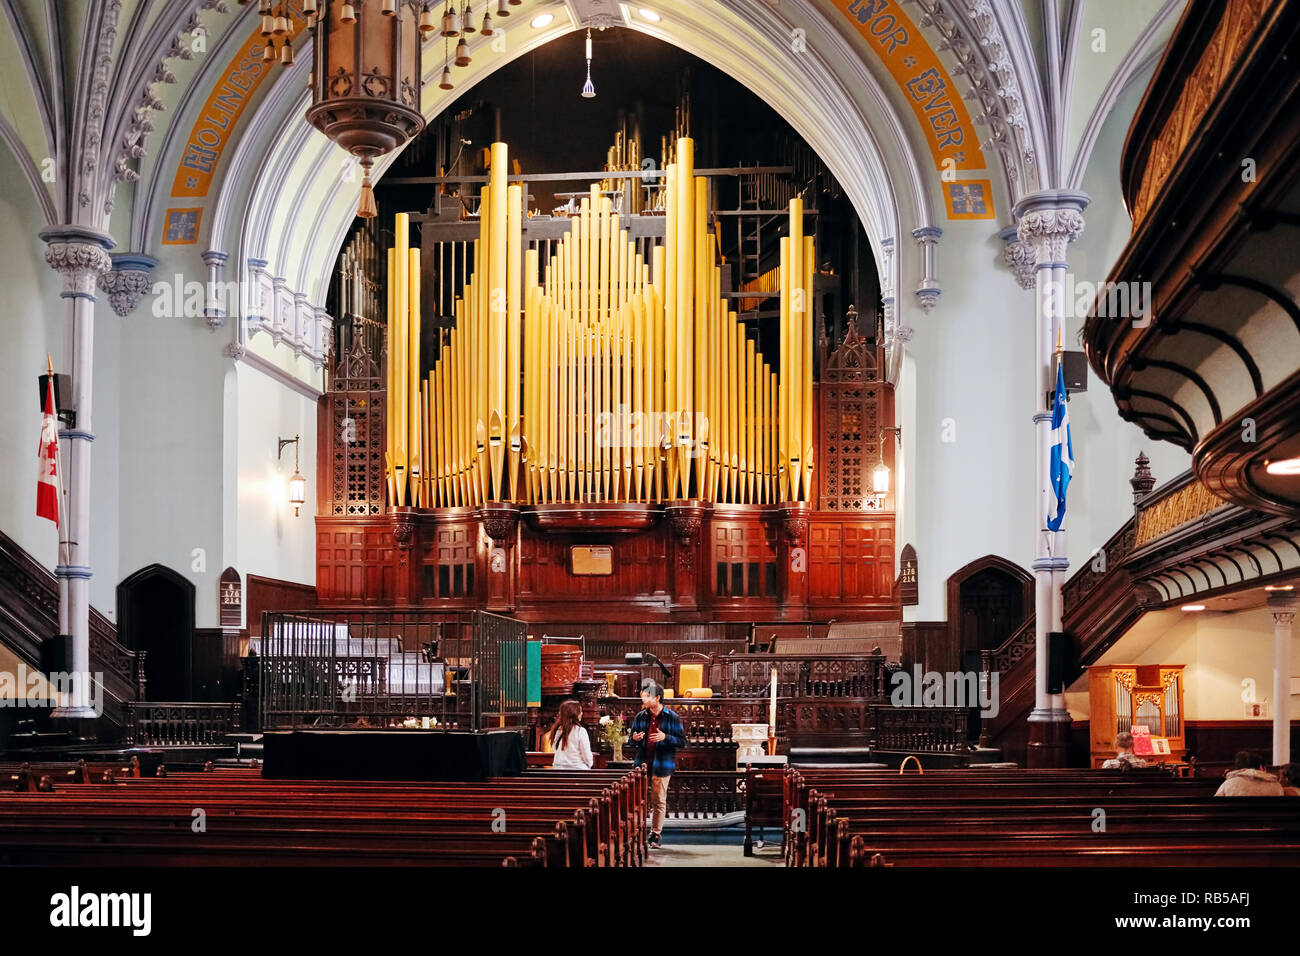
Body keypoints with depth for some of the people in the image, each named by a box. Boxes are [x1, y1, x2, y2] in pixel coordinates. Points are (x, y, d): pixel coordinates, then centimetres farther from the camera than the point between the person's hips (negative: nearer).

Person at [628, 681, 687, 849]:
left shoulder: (672, 718, -2)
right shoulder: (640, 717, 9)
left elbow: (682, 742, -2)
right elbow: (632, 741, 18)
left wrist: (665, 737, -18)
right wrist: (635, 738, -6)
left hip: (661, 765, -3)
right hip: (642, 764, 3)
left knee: (659, 802, 3)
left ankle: (655, 836, 11)